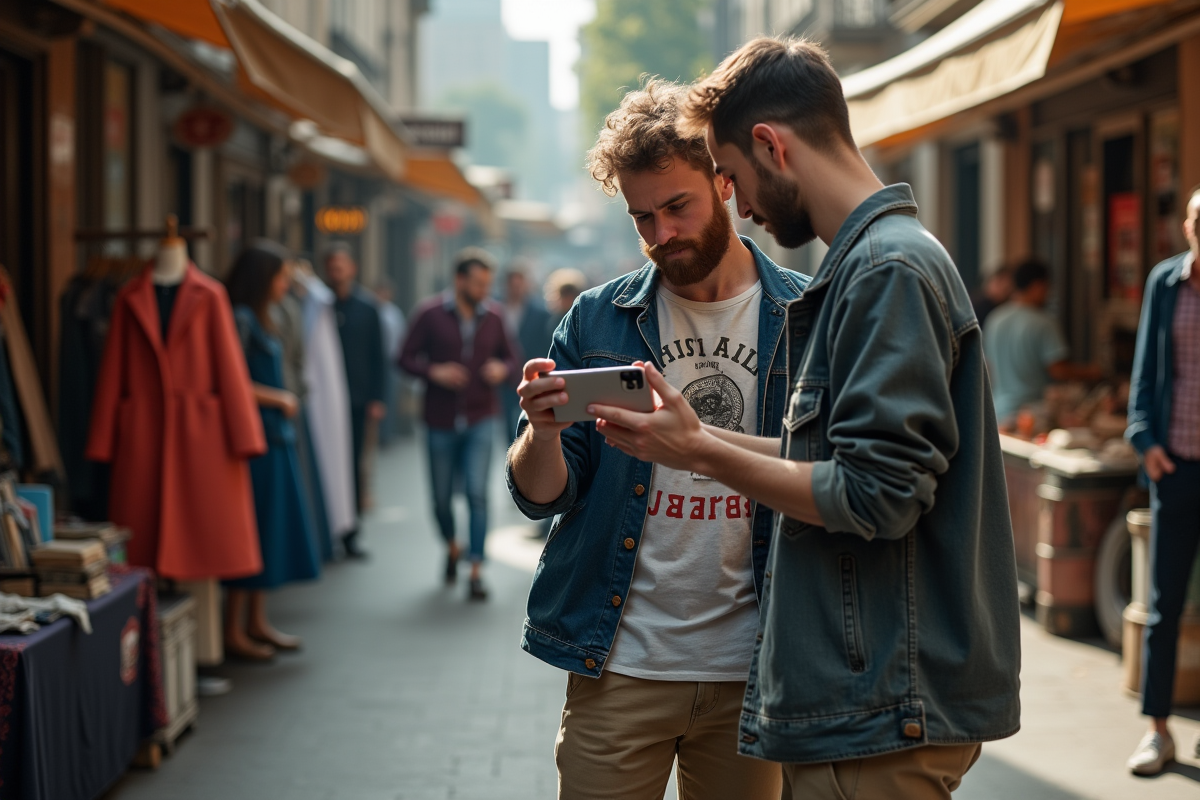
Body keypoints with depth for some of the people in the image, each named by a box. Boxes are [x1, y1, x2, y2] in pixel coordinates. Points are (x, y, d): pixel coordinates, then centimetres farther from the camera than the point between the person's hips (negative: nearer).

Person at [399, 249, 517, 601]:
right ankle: (452, 547, 38)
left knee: (477, 493, -11)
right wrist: (433, 372, -19)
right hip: (441, 422, 0)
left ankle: (476, 572, -8)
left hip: (480, 420, 0)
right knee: (442, 498, 8)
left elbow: (509, 357, 13)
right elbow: (406, 358, -2)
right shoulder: (431, 314, -5)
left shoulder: (493, 317, 2)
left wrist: (503, 369, -10)